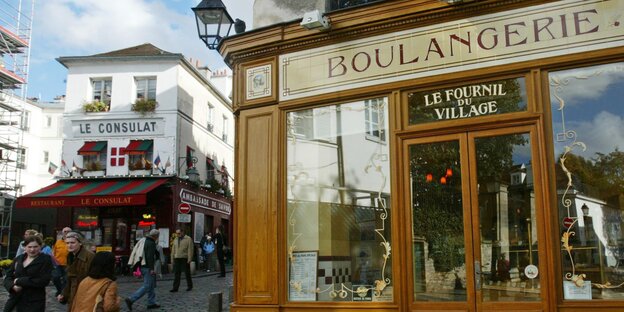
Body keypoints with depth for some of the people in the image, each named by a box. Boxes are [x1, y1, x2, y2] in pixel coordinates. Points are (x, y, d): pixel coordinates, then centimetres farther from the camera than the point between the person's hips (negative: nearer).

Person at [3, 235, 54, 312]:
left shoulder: (46, 259, -4)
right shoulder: (18, 259, 10)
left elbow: (43, 281, -14)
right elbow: (8, 277, 11)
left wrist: (19, 281, -13)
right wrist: (13, 286, -12)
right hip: (15, 300, 4)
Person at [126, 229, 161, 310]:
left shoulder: (143, 240, 15)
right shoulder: (151, 243, -13)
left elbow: (135, 252, 18)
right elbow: (150, 256, -22)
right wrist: (152, 269, -23)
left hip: (142, 266, 10)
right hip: (147, 267, -10)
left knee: (151, 285, 17)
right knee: (147, 286, -8)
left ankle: (151, 303, 19)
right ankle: (131, 299, -15)